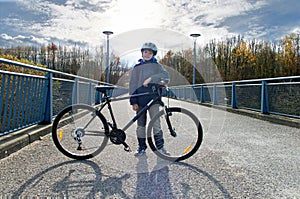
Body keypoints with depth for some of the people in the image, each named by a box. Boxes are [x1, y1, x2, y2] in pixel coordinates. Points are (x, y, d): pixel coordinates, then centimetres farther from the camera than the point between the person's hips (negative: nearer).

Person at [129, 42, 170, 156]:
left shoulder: (156, 66, 8)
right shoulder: (137, 67, 12)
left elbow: (165, 75, -11)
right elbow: (132, 84, 7)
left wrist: (151, 78, -22)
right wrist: (133, 101, -2)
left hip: (153, 99, -2)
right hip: (140, 99, 2)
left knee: (156, 123, -6)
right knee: (141, 125, 7)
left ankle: (160, 147, 8)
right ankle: (142, 147, 20)